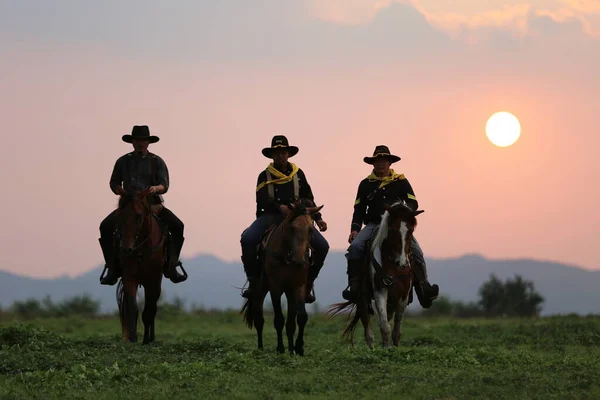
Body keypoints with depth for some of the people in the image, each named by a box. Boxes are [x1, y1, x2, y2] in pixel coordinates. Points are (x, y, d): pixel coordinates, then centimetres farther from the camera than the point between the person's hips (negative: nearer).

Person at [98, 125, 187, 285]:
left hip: (153, 204, -1)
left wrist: (156, 188, -26)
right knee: (106, 227, -22)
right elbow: (114, 182, 15)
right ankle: (113, 268, -16)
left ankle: (170, 266, -14)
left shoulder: (157, 162, 4)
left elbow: (164, 185, -3)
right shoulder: (123, 162, 8)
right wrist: (120, 190, -8)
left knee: (177, 226, -23)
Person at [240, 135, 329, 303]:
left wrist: (318, 218, 7)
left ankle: (308, 283, 2)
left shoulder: (298, 174, 15)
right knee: (247, 239, -29)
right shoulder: (265, 176, 6)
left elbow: (308, 199, 19)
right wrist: (279, 206, -26)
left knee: (322, 246, -15)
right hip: (270, 216, -2)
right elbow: (261, 200, -9)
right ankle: (253, 280, -13)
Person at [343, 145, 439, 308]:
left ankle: (423, 289, -9)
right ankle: (354, 286, -25)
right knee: (355, 247, -25)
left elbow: (413, 203, 3)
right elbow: (359, 209, 12)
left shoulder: (401, 182, 8)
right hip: (373, 224, 0)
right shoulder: (366, 184, 11)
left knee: (416, 252, -17)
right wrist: (355, 229, -2)